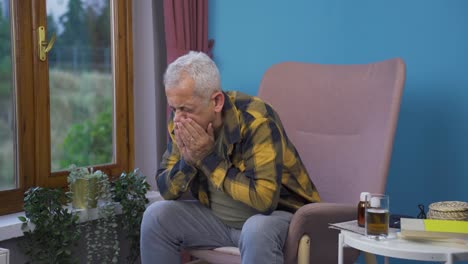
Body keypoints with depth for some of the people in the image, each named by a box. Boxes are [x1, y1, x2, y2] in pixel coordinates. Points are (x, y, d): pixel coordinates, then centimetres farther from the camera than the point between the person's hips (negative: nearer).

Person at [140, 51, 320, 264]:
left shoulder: (256, 120, -27)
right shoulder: (181, 123, -7)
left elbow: (264, 199, -35)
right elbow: (166, 190, -1)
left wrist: (208, 158, -29)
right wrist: (187, 161, -23)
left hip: (276, 214, -6)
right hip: (218, 218, 6)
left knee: (257, 230, -38)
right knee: (156, 216, -10)